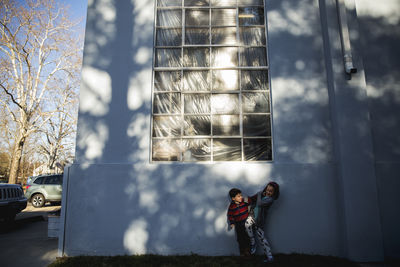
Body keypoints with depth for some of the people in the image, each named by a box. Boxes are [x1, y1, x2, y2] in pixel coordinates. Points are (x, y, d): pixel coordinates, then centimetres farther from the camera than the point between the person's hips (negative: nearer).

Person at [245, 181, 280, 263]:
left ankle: (269, 256, 15)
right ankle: (252, 243, 1)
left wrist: (259, 195, -15)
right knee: (247, 224, -21)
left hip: (259, 220, -5)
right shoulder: (262, 193, 0)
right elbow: (253, 199, 13)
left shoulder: (270, 199, -18)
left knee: (261, 237, 1)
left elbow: (260, 204, -30)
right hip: (253, 214, 5)